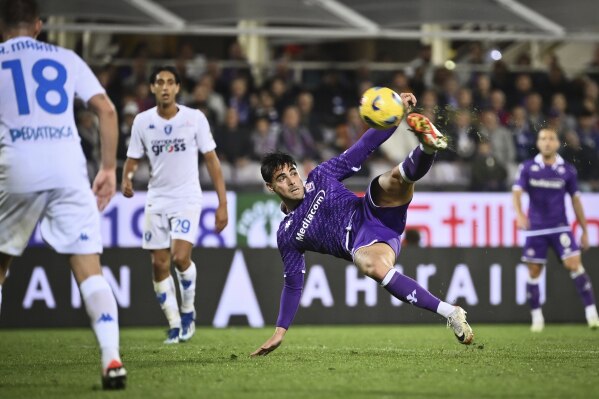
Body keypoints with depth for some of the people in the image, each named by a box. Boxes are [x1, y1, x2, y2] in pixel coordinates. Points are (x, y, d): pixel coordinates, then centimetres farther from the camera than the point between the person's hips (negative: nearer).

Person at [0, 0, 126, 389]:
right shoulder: (66, 59, 15)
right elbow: (108, 111, 8)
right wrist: (109, 169, 13)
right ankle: (112, 359, -15)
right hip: (69, 168, 1)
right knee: (90, 270, -1)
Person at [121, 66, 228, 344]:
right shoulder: (142, 121, 1)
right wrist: (126, 180, -17)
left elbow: (211, 160, -1)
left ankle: (188, 311, 6)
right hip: (157, 200, 3)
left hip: (187, 199, -3)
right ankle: (174, 324, 13)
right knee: (159, 264, 0)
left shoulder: (195, 118, -5)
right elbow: (133, 159, 7)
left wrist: (222, 203, -5)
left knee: (180, 257, -19)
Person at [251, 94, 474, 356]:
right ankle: (450, 313, -38)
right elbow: (293, 283, 17)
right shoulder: (287, 234, 11)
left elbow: (360, 150, 11)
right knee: (375, 268, -38)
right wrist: (280, 330, 12)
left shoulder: (319, 177, 15)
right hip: (362, 243, -3)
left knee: (397, 178, -26)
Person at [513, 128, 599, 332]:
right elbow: (517, 191, -11)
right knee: (534, 272, 3)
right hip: (536, 229, 0)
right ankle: (537, 318, 16)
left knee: (574, 264, -15)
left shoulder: (567, 170, 2)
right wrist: (519, 213, -31)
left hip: (560, 227, 0)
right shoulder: (528, 168, 0)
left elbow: (575, 200, 10)